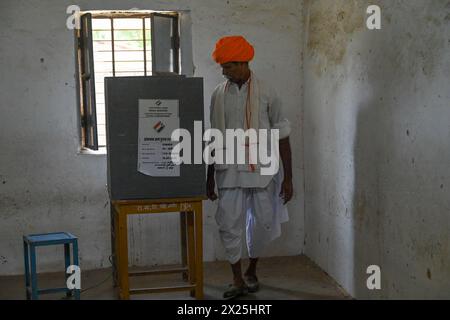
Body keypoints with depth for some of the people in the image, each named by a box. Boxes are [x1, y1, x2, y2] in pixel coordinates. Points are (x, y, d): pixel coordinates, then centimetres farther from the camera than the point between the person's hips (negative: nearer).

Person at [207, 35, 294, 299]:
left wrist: (288, 177, -5)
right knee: (229, 224, -2)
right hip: (230, 171, 2)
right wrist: (210, 176, 10)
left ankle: (251, 272, 30)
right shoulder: (219, 95, 3)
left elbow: (282, 136, -3)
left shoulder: (266, 92, -5)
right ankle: (238, 280, 13)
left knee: (263, 224, 6)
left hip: (261, 171, -2)